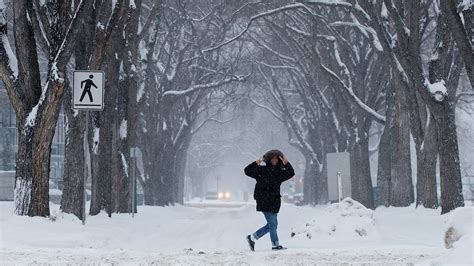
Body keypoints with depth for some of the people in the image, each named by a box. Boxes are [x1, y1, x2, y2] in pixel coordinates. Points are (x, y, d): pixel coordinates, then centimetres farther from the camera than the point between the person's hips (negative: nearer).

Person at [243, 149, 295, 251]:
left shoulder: (279, 172, 12)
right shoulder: (262, 170, -1)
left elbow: (291, 173, 1)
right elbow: (247, 171, -5)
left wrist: (286, 164, -13)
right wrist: (256, 163, -18)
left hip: (274, 202, 7)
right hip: (264, 201, -7)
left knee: (272, 224, 11)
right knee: (273, 223, -8)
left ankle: (252, 237, 23)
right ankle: (275, 244, -1)